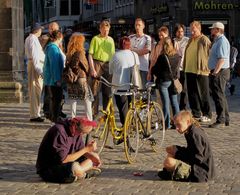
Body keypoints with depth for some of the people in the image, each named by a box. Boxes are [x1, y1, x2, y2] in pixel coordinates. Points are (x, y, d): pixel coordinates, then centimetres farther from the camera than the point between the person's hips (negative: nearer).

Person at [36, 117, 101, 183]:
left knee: (95, 156, 9)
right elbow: (63, 159, -29)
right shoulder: (59, 132, -27)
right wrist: (86, 149, -26)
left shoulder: (76, 131, -3)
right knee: (75, 167, -35)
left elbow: (80, 150, 9)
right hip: (48, 170, -8)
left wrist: (92, 156, -13)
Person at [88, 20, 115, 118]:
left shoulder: (111, 40, 14)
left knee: (108, 91, 8)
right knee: (95, 90, -4)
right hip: (97, 64, -4)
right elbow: (90, 55, -3)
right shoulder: (95, 39, 0)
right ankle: (93, 113, 1)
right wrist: (92, 69, -11)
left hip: (108, 65, 4)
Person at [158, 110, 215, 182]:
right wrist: (176, 148, 5)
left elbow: (198, 158, -23)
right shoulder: (191, 132, 10)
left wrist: (177, 153, -15)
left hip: (202, 172, -11)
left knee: (169, 162, -25)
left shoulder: (195, 134, -21)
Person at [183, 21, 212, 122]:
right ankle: (196, 114, 19)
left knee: (203, 94, -1)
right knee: (192, 94, 10)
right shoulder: (191, 40, 16)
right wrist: (184, 66, 20)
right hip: (189, 71, 8)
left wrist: (207, 67, -12)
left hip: (201, 72, -8)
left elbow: (210, 54, -10)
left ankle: (207, 115, 7)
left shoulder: (204, 40, -8)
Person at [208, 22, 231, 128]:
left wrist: (215, 72, -24)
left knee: (218, 96, -8)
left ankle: (221, 120, -5)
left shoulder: (222, 41, -15)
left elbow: (222, 59, -24)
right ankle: (226, 119, 22)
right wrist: (214, 72, 18)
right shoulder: (217, 41, 18)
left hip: (220, 72, -11)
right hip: (217, 72, 11)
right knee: (221, 96, 15)